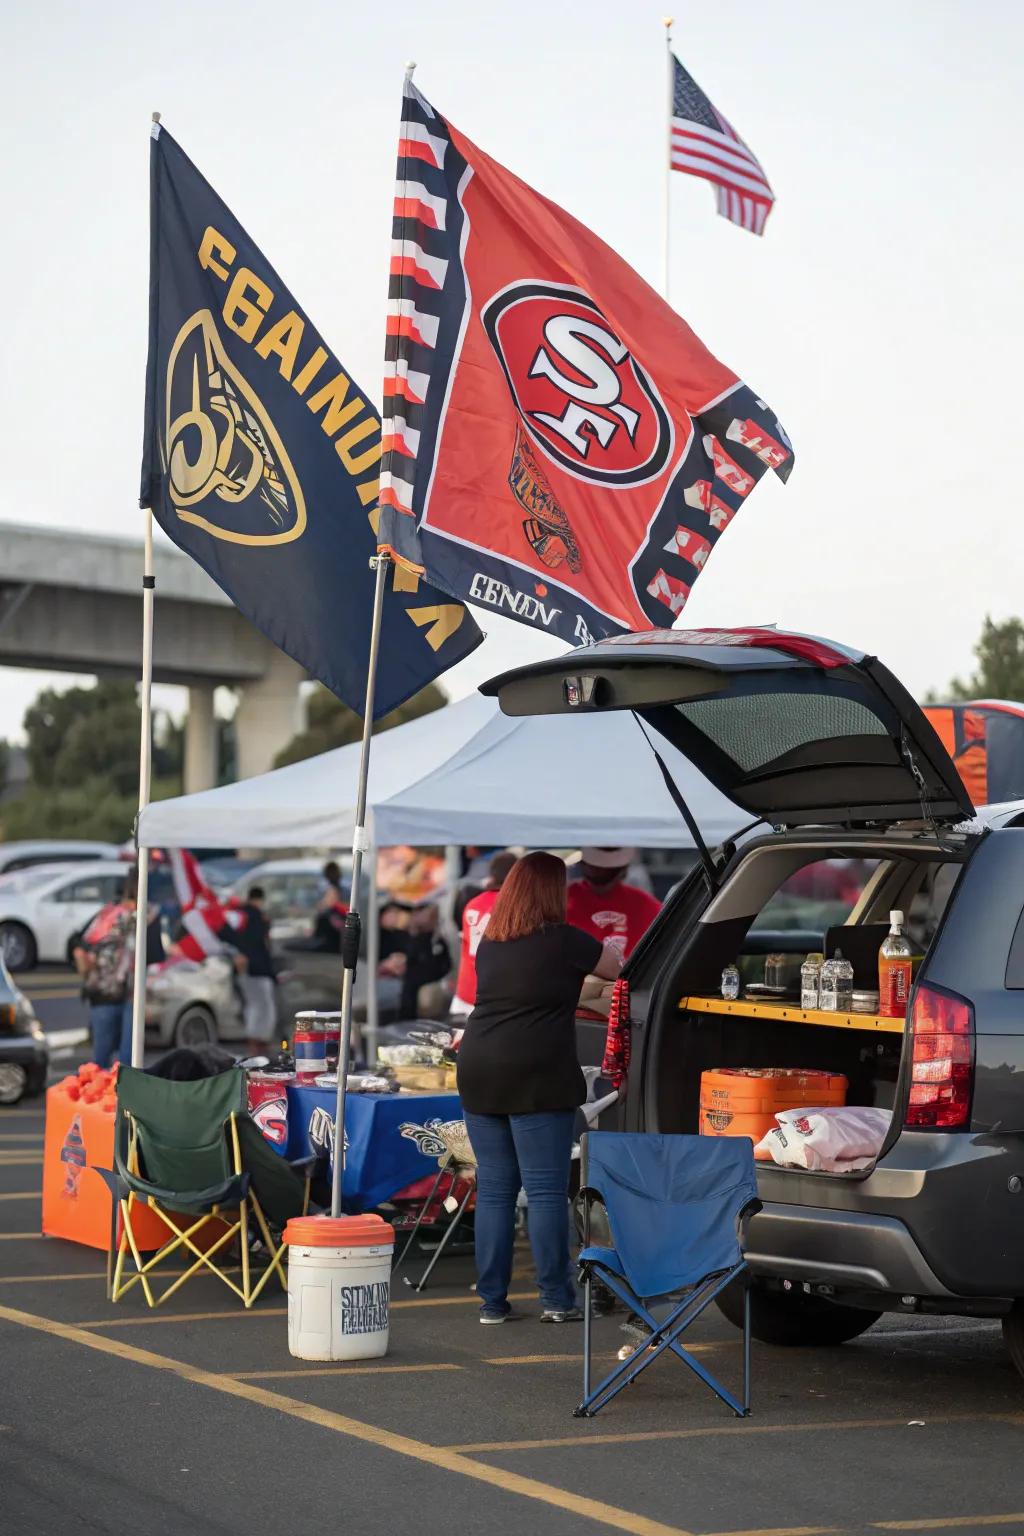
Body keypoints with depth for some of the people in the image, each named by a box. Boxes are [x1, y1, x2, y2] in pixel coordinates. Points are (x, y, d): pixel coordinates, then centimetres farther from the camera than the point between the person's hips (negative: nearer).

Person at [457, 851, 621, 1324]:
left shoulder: (489, 944, 12)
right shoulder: (563, 941, -4)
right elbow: (618, 969, 10)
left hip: (479, 1074, 6)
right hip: (536, 1078, -6)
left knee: (493, 1189, 9)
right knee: (546, 1190, -1)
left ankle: (492, 1300, 11)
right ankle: (556, 1299, 1)